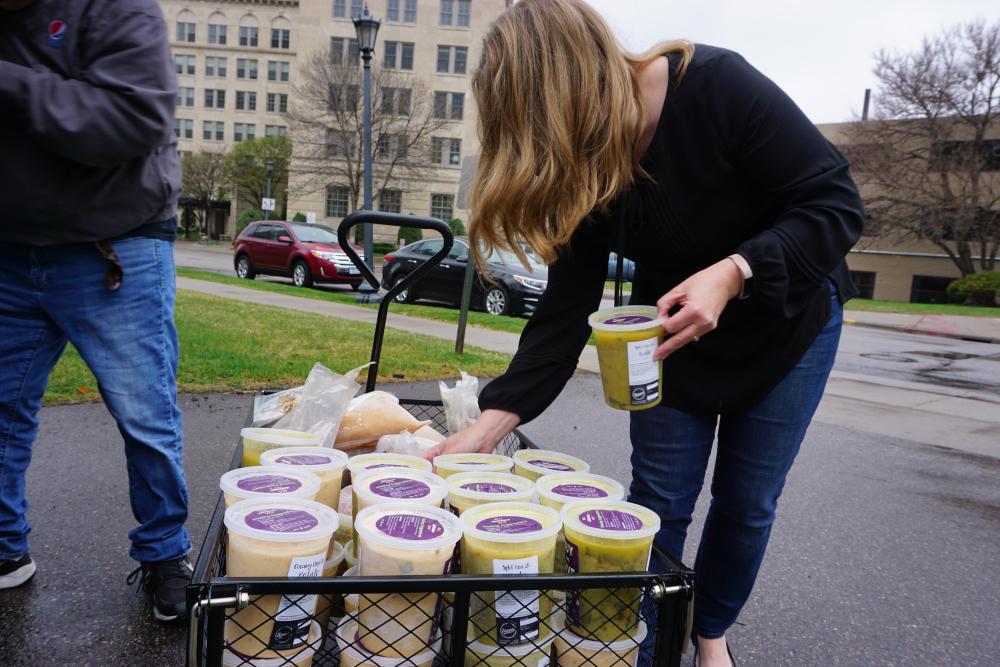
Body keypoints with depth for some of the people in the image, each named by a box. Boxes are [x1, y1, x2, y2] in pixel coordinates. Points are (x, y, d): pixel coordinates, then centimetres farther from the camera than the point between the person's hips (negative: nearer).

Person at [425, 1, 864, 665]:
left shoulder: (717, 86, -29)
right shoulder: (575, 171, -17)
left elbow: (836, 204, -25)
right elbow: (564, 315, -18)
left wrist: (731, 273, -40)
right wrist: (489, 425, -25)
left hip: (787, 319, -2)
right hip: (673, 330, 3)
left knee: (747, 501, 7)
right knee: (660, 502, 2)